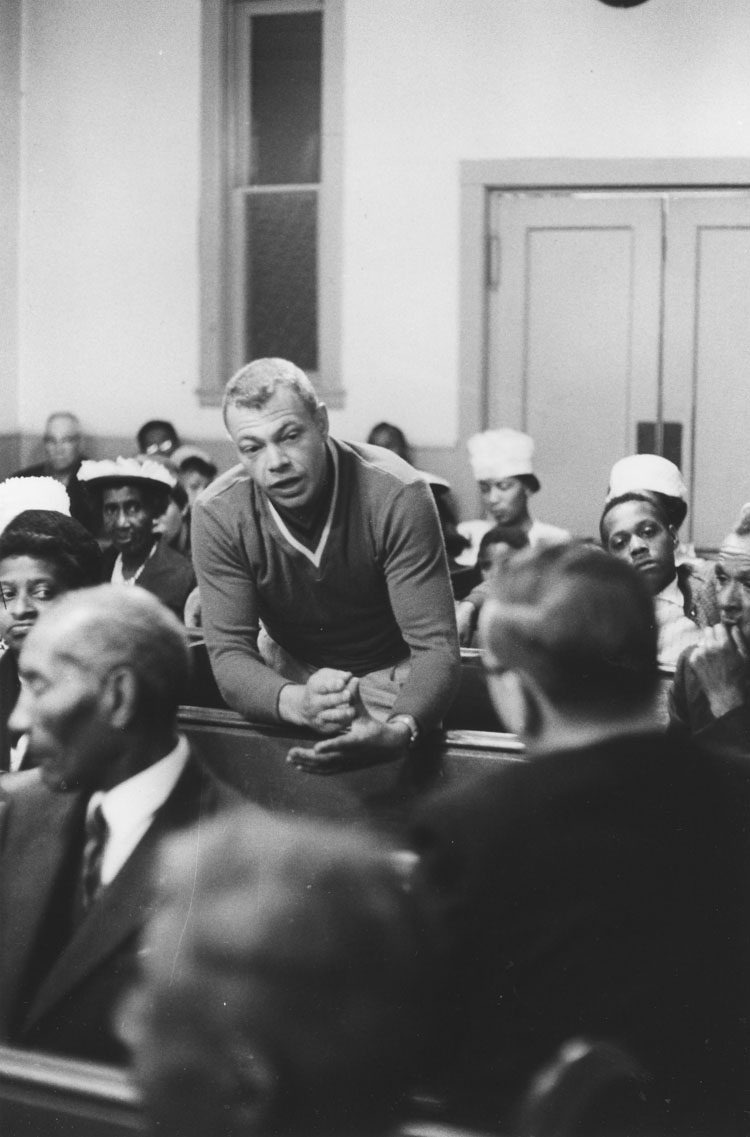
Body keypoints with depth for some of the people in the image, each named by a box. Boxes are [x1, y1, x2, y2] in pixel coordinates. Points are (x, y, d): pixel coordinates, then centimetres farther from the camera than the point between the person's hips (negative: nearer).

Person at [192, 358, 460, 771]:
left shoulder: (396, 494, -26)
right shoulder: (217, 514, -20)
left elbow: (435, 648, -28)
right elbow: (231, 654, -22)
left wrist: (398, 731, -50)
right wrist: (299, 704, -45)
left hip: (391, 673, -2)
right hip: (288, 672, 2)